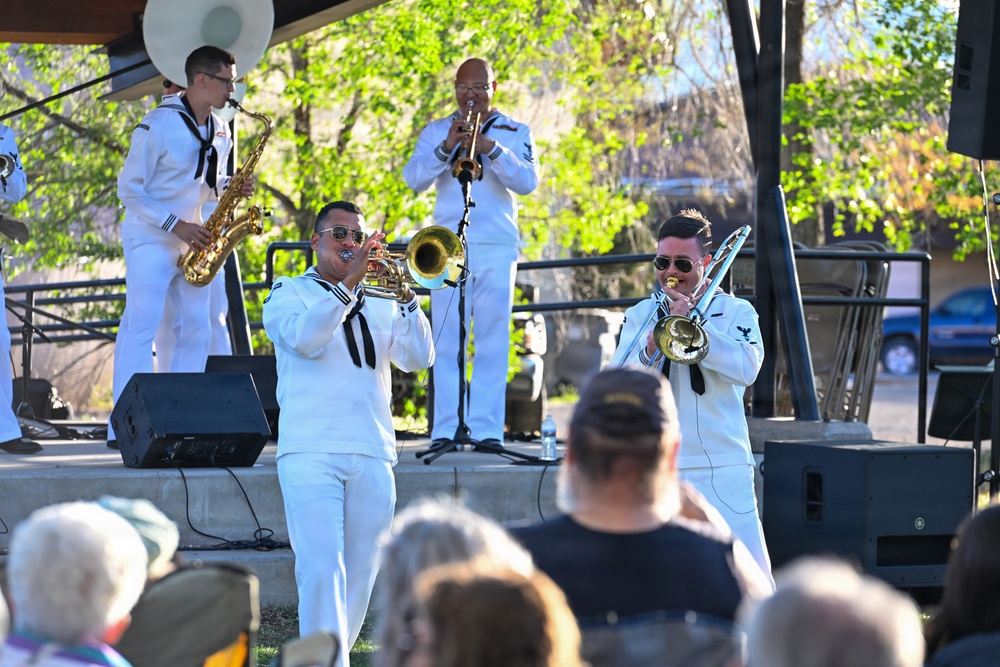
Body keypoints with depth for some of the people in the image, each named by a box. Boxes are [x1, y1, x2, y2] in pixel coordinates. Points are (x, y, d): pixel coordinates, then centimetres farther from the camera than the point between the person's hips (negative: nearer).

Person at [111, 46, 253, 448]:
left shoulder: (219, 131, 9)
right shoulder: (159, 126, -14)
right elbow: (129, 189, -13)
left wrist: (231, 187, -3)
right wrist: (176, 225, -19)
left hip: (192, 241, 8)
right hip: (150, 238, -8)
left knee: (197, 327, 4)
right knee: (143, 325, -13)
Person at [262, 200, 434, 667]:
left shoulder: (379, 303, 19)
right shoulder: (290, 293, 10)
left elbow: (417, 358, 4)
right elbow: (306, 339, -12)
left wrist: (406, 297, -8)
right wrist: (348, 283, -18)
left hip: (372, 454, 4)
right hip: (310, 451, -4)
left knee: (360, 574, 4)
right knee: (322, 571, -15)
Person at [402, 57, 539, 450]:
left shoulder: (515, 133, 12)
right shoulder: (435, 132, 14)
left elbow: (528, 182, -2)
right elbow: (415, 179, 1)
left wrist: (490, 149, -15)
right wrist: (447, 147, -13)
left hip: (498, 246, 0)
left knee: (493, 341, -4)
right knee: (447, 341, -4)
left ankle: (487, 429, -4)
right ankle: (445, 430, -5)